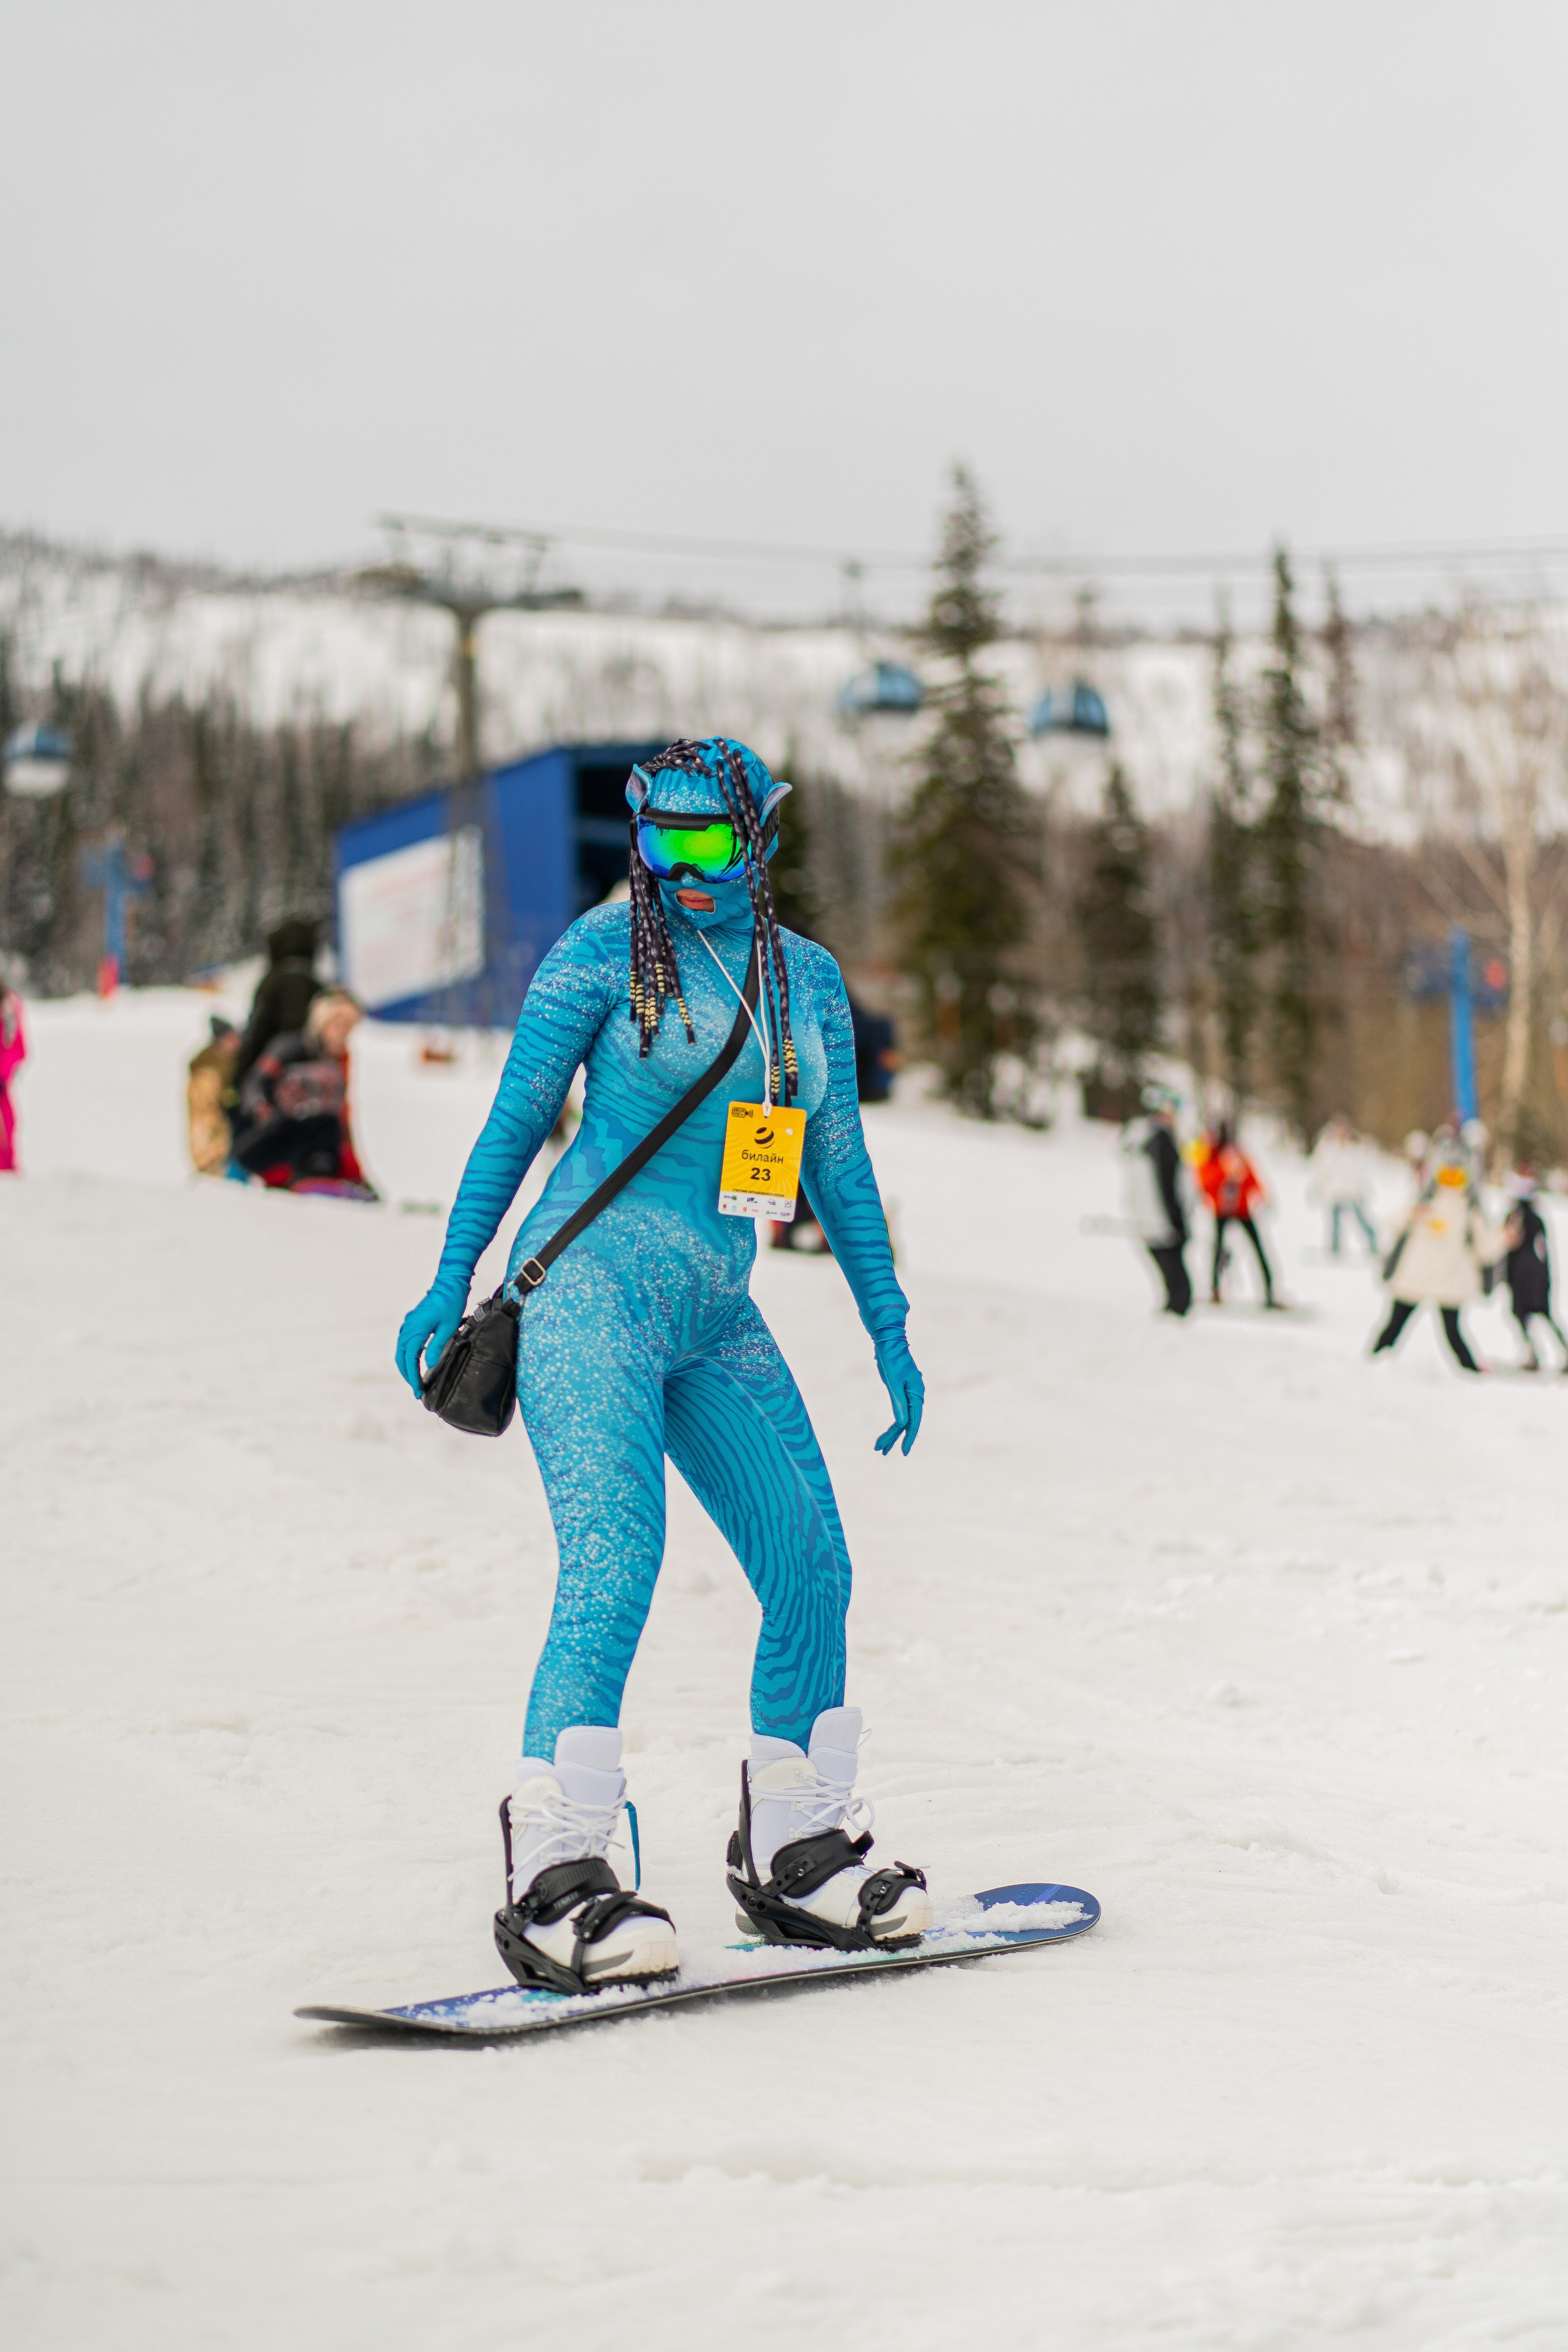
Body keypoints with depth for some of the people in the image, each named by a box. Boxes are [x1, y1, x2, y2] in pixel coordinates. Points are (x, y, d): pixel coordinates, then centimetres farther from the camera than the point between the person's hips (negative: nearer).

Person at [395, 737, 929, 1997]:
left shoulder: (810, 977, 11)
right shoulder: (605, 948, -2)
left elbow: (839, 1161, 18)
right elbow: (516, 1117, 1)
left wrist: (890, 1328, 16)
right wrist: (449, 1286, -2)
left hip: (715, 1315, 6)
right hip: (591, 1284, -5)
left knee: (811, 1568, 2)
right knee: (616, 1558, -21)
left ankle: (795, 1851, 17)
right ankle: (555, 1871, -21)